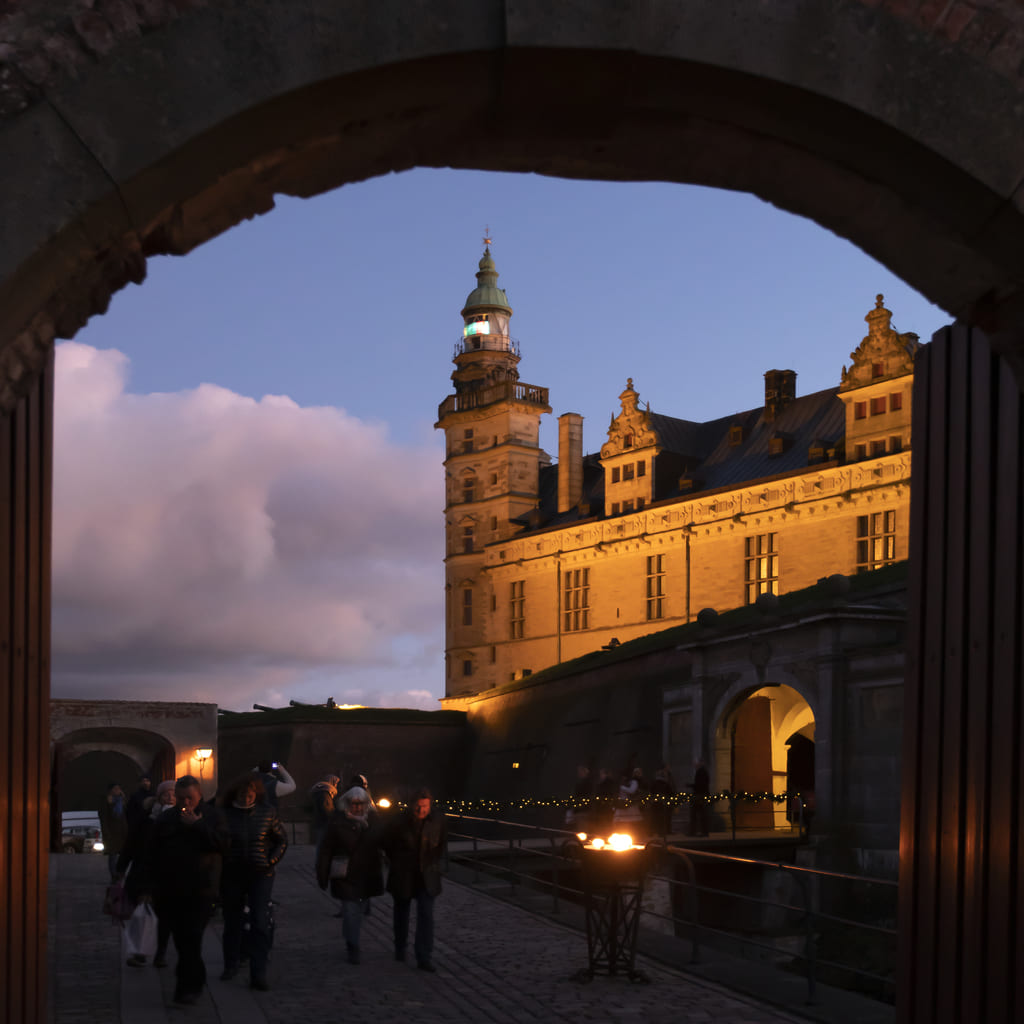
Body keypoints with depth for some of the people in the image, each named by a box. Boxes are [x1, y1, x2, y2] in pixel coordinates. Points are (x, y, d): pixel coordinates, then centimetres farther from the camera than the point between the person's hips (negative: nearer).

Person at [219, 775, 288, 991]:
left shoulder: (268, 813, -2)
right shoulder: (225, 814, -3)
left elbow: (282, 840, 8)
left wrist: (272, 861, -4)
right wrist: (220, 864, -5)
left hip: (260, 875, -1)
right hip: (232, 875, 1)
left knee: (260, 924, -8)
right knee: (232, 922, 13)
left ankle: (258, 975, -8)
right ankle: (231, 966, 32)